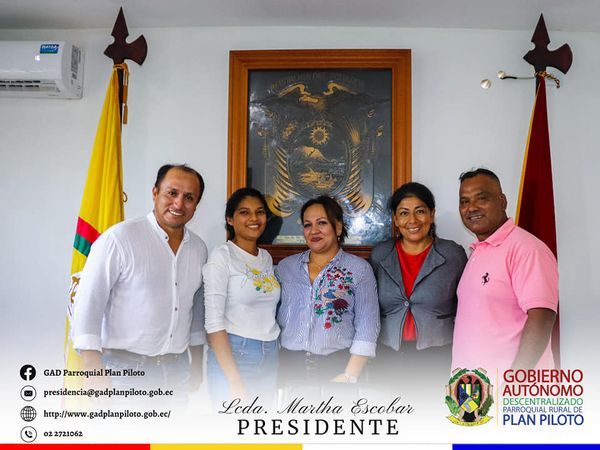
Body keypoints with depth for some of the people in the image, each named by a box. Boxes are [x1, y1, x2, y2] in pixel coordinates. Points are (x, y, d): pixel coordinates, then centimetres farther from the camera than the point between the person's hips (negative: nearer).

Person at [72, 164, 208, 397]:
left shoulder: (199, 248, 6)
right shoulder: (119, 238, -12)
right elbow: (88, 302, -13)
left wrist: (197, 364, 17)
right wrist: (93, 369, -19)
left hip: (177, 372, 5)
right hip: (125, 370, -5)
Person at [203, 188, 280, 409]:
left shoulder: (266, 257, 10)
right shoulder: (222, 256, -9)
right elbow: (214, 321, -15)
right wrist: (235, 382, -17)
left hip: (270, 357, 6)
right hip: (231, 356, -6)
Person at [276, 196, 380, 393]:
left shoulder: (359, 268, -3)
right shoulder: (285, 266, 7)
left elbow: (367, 324, -7)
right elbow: (272, 316, 10)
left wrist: (350, 376, -13)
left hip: (337, 365, -2)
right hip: (290, 365, 3)